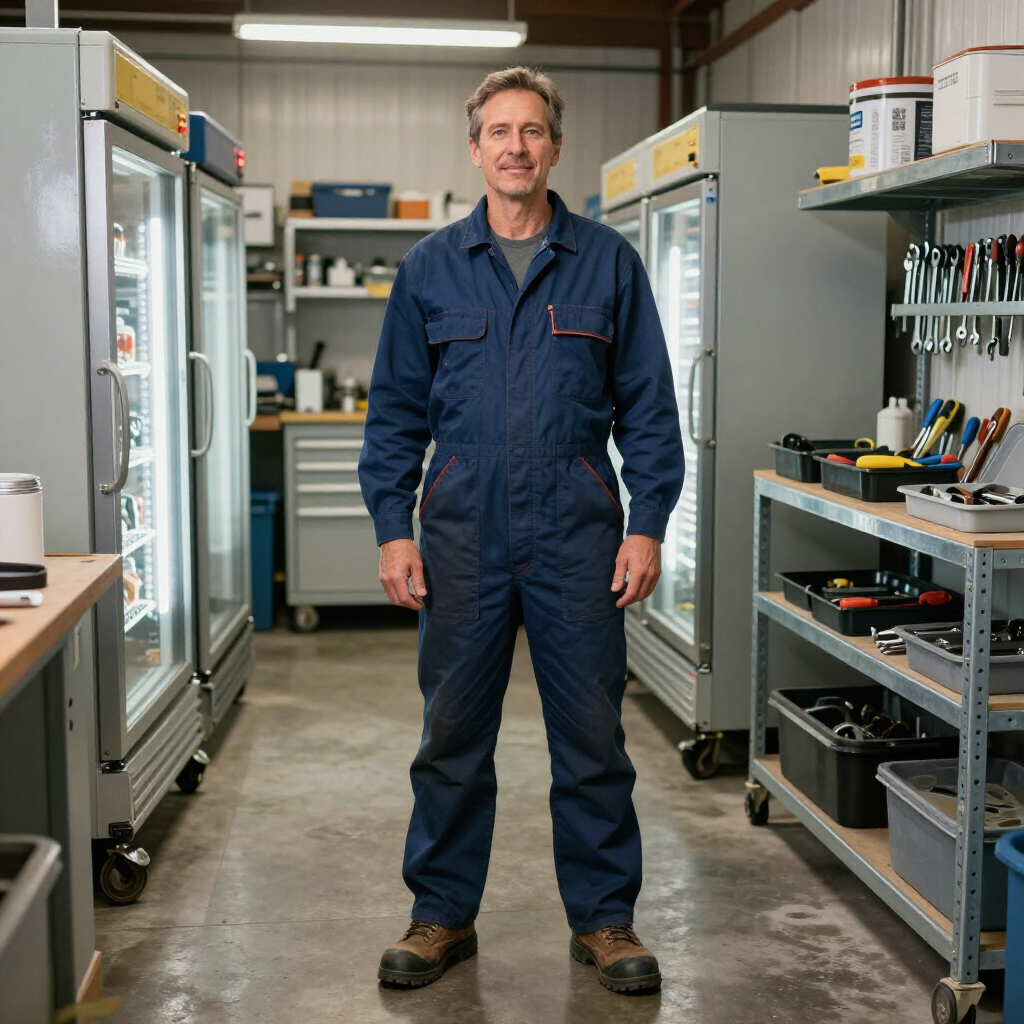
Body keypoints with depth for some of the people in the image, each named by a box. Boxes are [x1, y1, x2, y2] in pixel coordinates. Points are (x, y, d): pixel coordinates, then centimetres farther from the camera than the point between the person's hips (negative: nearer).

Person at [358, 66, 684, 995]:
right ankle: (443, 915, 23)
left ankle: (603, 918, 20)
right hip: (463, 533, 1)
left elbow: (648, 406, 5)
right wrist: (393, 527, 0)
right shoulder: (430, 269, 8)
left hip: (578, 534, 0)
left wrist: (647, 525, -3)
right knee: (453, 733, 8)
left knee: (592, 734, 5)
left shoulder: (609, 264, 5)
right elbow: (396, 411, 8)